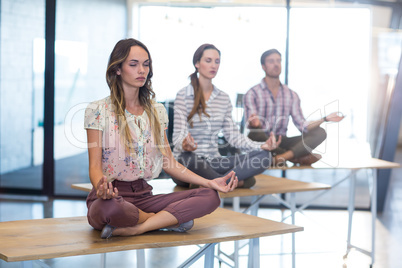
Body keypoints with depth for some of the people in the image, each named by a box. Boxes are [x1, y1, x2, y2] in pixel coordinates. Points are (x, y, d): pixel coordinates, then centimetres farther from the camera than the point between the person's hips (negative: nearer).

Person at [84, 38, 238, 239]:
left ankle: (131, 229, -22)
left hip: (144, 195, 5)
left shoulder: (157, 111, 13)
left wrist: (210, 182, 0)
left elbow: (169, 163, 13)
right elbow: (95, 166, -7)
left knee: (210, 197, -18)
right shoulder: (98, 110, -2)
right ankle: (168, 220, -12)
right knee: (109, 208, -43)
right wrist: (101, 188, -33)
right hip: (112, 195, -4)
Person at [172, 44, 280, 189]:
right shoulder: (183, 95, -3)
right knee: (188, 157, -42)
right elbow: (178, 135, -12)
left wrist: (262, 145, -9)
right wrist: (184, 144, -37)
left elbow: (233, 135, 8)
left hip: (213, 163, 5)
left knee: (263, 156, -16)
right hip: (186, 165, -5)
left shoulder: (224, 98, 13)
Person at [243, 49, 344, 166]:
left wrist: (325, 119, -10)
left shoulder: (291, 95, 14)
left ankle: (279, 158, -36)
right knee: (256, 134, -39)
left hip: (281, 142, 4)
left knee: (320, 133, -15)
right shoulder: (252, 94, 0)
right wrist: (253, 123, -37)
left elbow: (302, 126, 6)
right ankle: (298, 157, -21)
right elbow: (250, 125, -12)